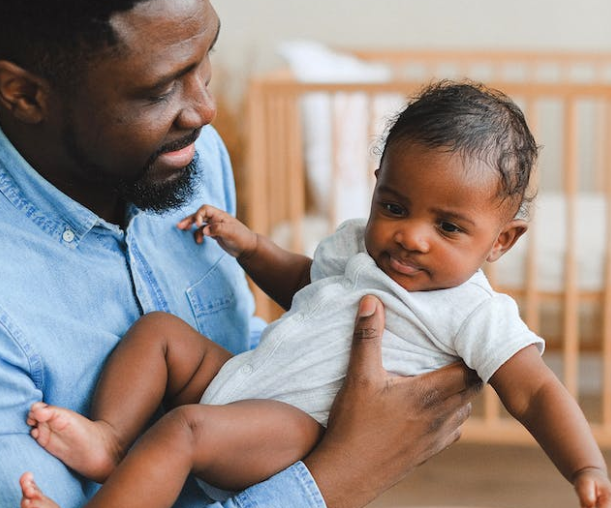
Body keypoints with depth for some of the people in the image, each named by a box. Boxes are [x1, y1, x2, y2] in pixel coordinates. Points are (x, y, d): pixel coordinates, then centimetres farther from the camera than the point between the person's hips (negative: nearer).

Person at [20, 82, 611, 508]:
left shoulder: (475, 314, -9)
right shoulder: (358, 241, 13)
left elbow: (535, 393, -13)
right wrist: (250, 245, 17)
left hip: (297, 424, -8)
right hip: (238, 374, 9)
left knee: (184, 429, -31)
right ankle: (109, 439, -9)